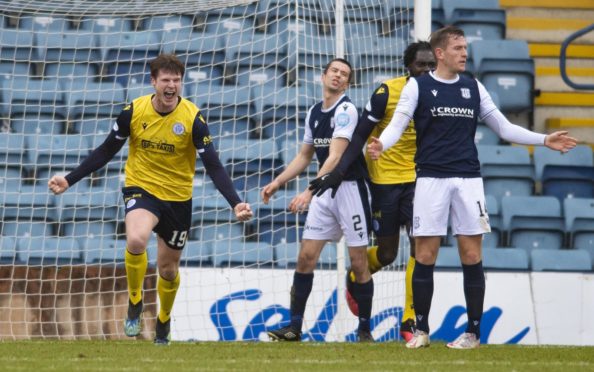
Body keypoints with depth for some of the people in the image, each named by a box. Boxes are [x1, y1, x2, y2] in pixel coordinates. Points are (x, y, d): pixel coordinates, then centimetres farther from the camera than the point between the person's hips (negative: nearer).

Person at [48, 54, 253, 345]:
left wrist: (235, 203, -29)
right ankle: (135, 302, -7)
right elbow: (105, 152, 2)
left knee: (168, 268, 12)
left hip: (178, 198, 1)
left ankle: (163, 321, 42)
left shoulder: (193, 118, -15)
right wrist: (69, 180, -3)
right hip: (141, 189, -1)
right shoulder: (133, 112, -11)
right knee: (136, 240, -32)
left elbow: (213, 166, -16)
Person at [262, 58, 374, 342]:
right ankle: (294, 327, 1)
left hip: (349, 188, -7)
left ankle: (364, 329, 8)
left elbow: (335, 157, -23)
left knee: (358, 262, -2)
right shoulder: (314, 112, 10)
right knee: (306, 257, -1)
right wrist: (278, 182, 10)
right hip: (324, 191, 7)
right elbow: (304, 156, 21)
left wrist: (309, 192, -29)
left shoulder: (346, 110, -13)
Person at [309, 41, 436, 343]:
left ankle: (409, 322, -3)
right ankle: (354, 278, 41)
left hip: (417, 179, 3)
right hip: (385, 179, -3)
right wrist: (338, 172, -21)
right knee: (386, 254, 5)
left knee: (421, 247, -11)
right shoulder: (387, 92, -14)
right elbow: (359, 136, -14)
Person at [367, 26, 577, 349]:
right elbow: (398, 123, -8)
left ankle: (473, 332, 8)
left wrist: (544, 140, 10)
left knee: (471, 256, -1)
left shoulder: (473, 88, 11)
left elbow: (503, 127, 16)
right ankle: (421, 331, 9)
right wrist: (381, 144, -30)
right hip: (431, 179, -2)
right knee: (425, 256, -2)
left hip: (468, 179, 2)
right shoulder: (418, 86, 1)